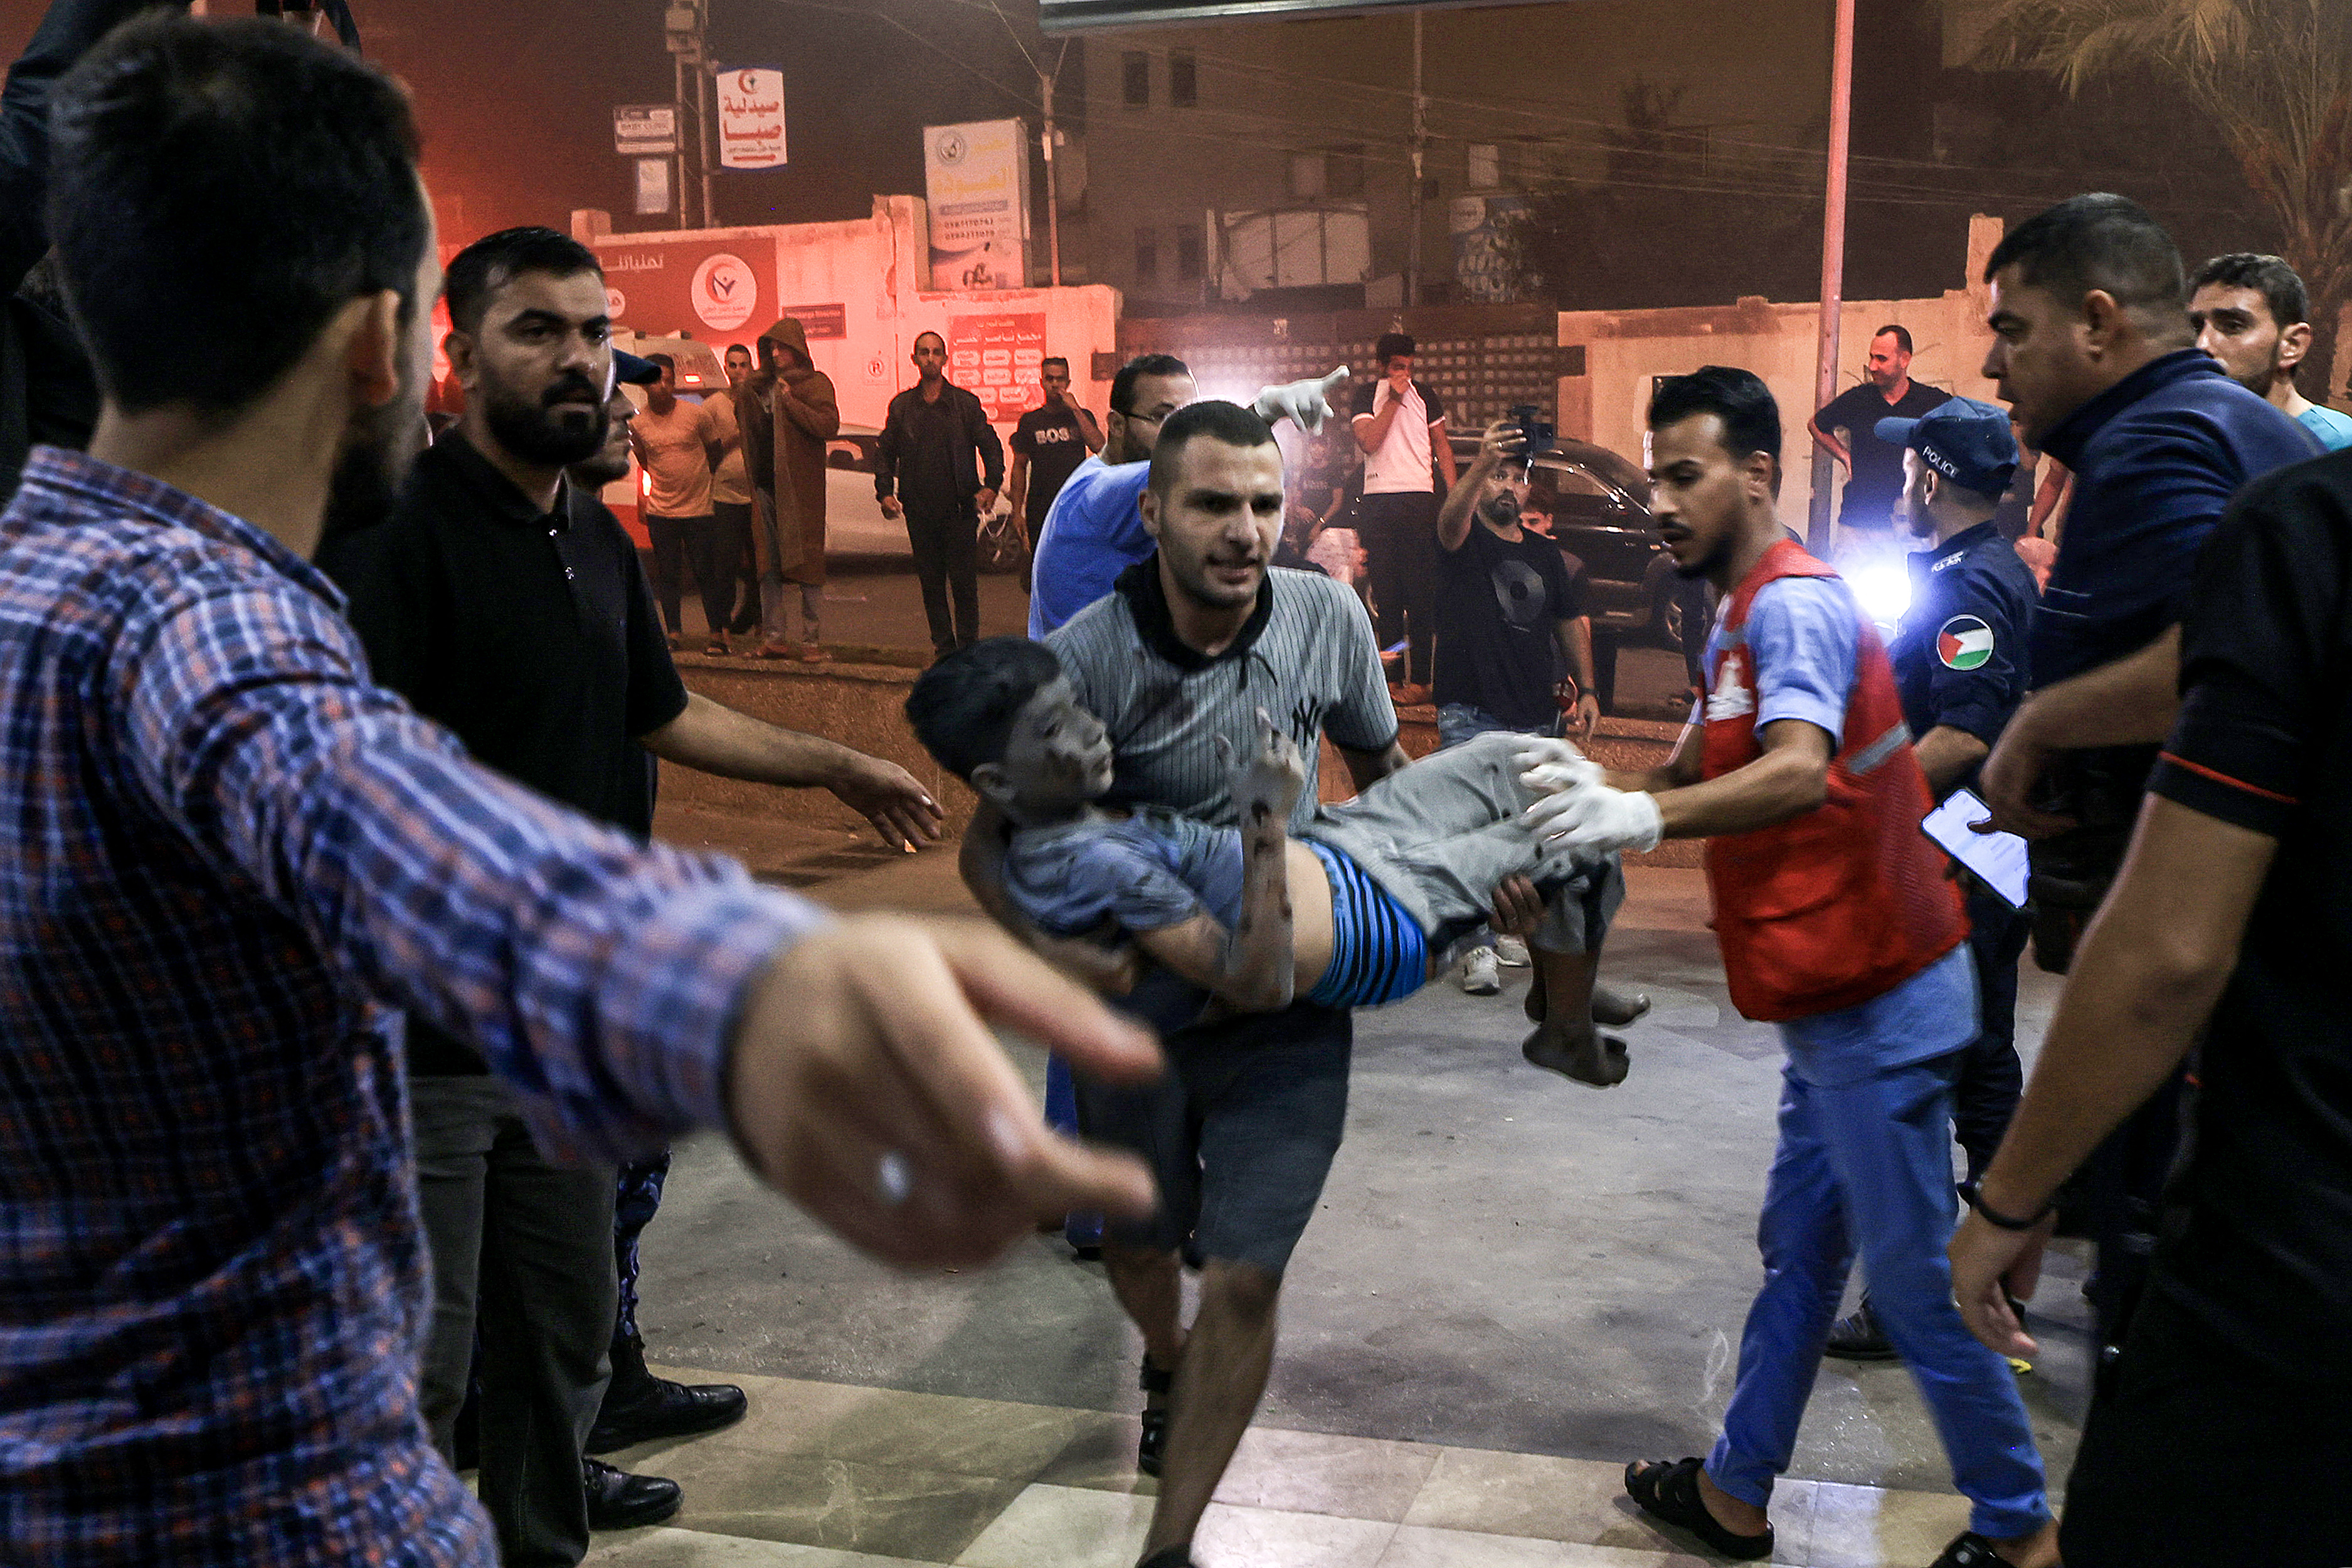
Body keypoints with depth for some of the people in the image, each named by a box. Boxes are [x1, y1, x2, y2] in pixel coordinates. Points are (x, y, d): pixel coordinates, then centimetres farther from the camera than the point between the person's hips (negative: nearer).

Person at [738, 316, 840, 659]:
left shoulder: (815, 383, -1)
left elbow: (829, 425, -17)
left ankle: (812, 640, -1)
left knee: (807, 563, -5)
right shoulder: (763, 385, 16)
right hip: (765, 486, 6)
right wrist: (743, 397, 7)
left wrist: (789, 401, -13)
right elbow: (749, 429, 24)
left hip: (800, 488, -6)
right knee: (768, 565, 7)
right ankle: (772, 637, 12)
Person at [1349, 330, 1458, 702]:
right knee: (1385, 590, 3)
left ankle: (1420, 678, -4)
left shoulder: (1424, 394, 10)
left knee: (1421, 590, -4)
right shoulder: (1367, 395, 6)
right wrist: (1394, 399, -10)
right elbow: (1368, 441, -9)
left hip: (1419, 497, 0)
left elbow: (1442, 445, 13)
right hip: (1377, 500, 0)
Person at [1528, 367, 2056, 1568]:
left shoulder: (1795, 605, -17)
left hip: (1877, 1001, -10)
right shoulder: (1744, 616, 16)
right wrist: (1591, 800, 3)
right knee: (1798, 1253, 16)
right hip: (1835, 995, 10)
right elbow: (1698, 763, 18)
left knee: (1912, 1279, 1)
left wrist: (1640, 816, -45)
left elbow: (1797, 772, -34)